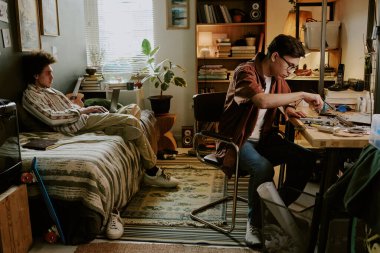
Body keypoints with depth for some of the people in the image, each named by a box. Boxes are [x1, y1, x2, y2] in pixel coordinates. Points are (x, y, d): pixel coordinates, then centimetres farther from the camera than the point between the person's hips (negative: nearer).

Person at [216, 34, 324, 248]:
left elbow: (285, 99, 27)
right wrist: (303, 95, -29)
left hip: (263, 138, 8)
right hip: (238, 140, -7)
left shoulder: (278, 78, 7)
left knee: (306, 158, -10)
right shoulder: (245, 72, -18)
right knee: (263, 168, -35)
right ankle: (255, 222, -12)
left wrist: (289, 109, 2)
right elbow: (263, 101, -38)